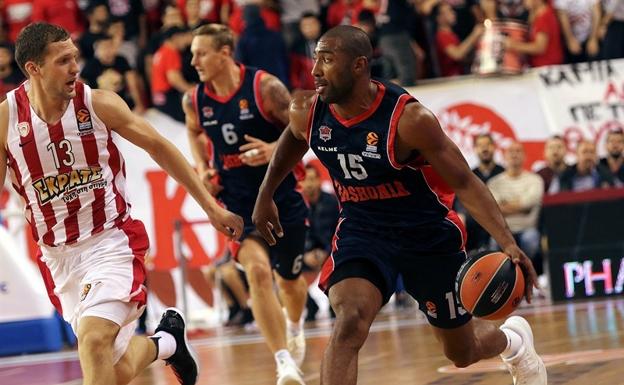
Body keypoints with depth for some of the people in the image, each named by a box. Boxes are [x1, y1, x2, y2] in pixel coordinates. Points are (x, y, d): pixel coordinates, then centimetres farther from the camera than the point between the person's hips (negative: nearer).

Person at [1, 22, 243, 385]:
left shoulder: (98, 103, -10)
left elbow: (159, 147, 3)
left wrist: (212, 207, 5)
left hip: (111, 242, -2)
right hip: (59, 256, 2)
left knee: (94, 338, -26)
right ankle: (167, 341, 39)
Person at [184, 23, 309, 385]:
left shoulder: (265, 87, -16)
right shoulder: (195, 100, -4)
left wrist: (274, 149, -27)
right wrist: (203, 167, 3)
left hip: (282, 195, -1)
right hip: (238, 199, 1)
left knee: (290, 278, 17)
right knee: (257, 271, -23)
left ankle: (295, 328, 53)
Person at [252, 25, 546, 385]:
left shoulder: (408, 119, -27)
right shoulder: (307, 113, -12)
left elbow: (465, 183, -24)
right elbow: (291, 143, 14)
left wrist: (508, 243, -34)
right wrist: (265, 196, 23)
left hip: (428, 233, -3)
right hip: (362, 230, 3)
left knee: (462, 352, 15)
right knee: (349, 324, -27)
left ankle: (514, 339, 52)